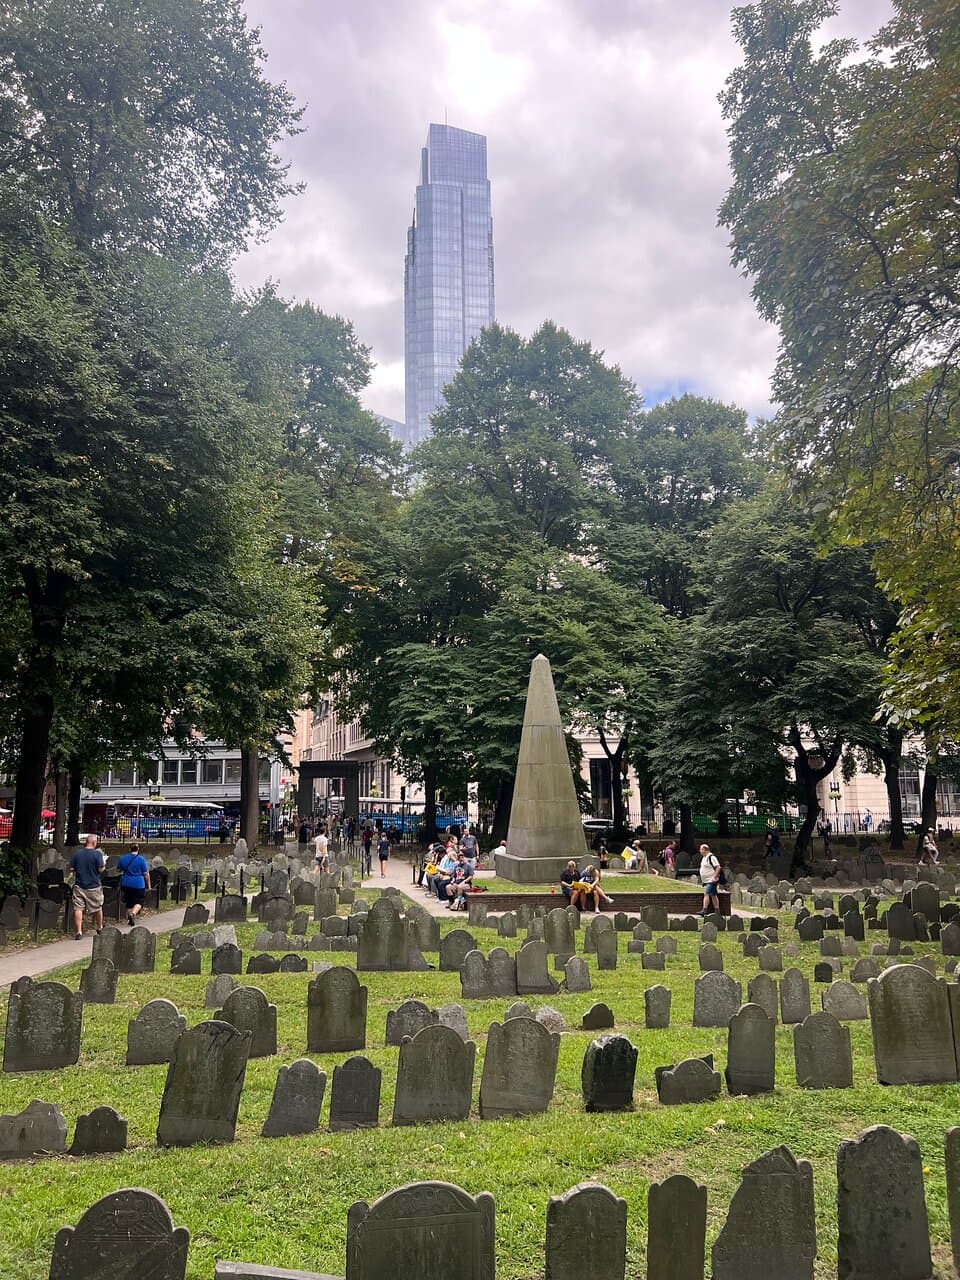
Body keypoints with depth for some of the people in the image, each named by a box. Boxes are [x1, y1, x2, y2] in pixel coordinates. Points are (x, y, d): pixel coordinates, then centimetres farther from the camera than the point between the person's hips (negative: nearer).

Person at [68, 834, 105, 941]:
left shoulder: (77, 853, 0)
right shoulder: (97, 854, -10)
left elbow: (71, 868, 2)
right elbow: (101, 869, -12)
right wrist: (104, 862, 8)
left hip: (79, 885, 2)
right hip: (93, 886, -2)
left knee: (78, 908, 0)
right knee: (97, 908, 16)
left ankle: (78, 932, -6)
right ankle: (99, 928, 31)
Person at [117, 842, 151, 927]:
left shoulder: (123, 858, 3)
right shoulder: (141, 859, -8)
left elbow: (118, 870, 17)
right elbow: (146, 874, -7)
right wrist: (148, 885, 3)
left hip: (126, 884, 4)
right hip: (138, 884, -4)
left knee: (129, 902, 14)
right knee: (139, 902, 7)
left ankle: (130, 920, 16)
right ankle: (133, 913, -19)